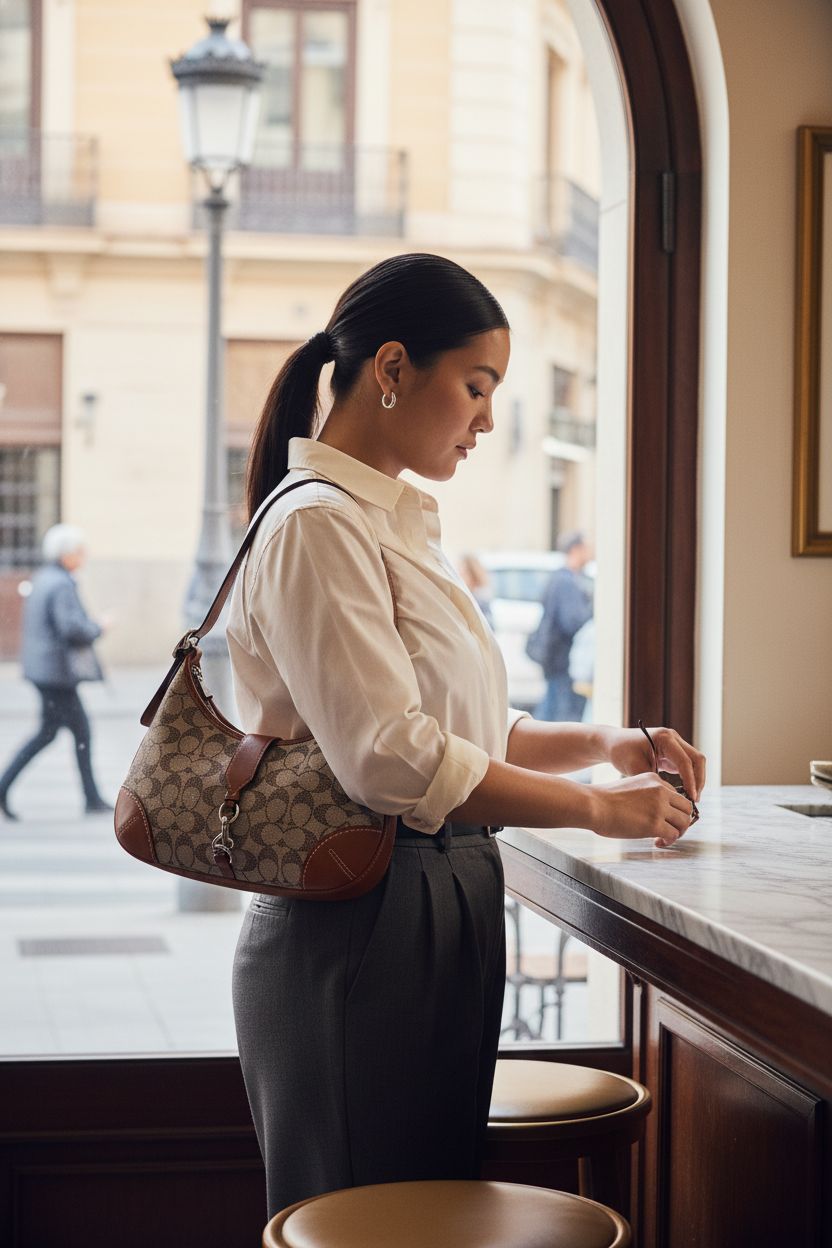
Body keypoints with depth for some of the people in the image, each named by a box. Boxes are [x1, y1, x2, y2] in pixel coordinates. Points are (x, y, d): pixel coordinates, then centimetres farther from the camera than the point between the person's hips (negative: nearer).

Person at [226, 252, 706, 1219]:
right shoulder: (317, 524, -14)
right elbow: (391, 759, -23)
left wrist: (602, 742, 5)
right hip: (358, 931, -9)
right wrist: (596, 807, -16)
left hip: (443, 916, 9)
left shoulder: (403, 525, 16)